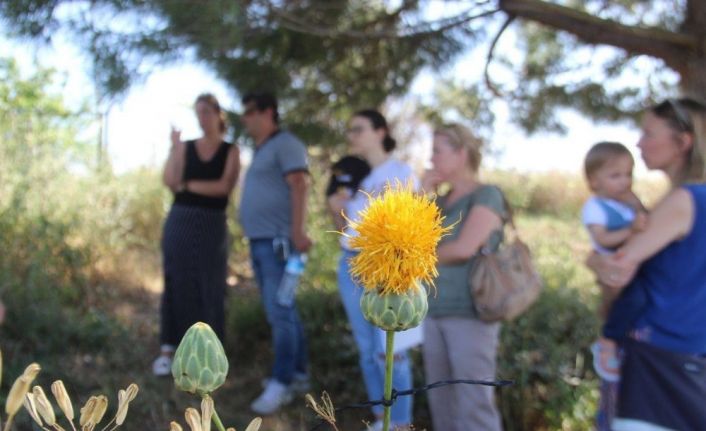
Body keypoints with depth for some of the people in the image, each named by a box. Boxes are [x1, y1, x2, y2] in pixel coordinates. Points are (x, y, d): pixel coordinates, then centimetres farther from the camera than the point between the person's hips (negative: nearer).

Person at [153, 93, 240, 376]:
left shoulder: (230, 151, 4)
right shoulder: (185, 146, 8)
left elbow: (225, 187, -10)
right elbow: (170, 183, -4)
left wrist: (188, 185, -6)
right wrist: (174, 148, -11)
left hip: (212, 225, -1)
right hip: (180, 221, 1)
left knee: (209, 287, 3)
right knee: (177, 284, 2)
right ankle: (168, 349, 8)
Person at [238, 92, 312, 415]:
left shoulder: (285, 144, -7)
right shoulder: (260, 150, 21)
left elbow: (299, 186, -18)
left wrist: (297, 231, -27)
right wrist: (254, 237, 14)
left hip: (278, 240, -10)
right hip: (259, 242, 10)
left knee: (280, 312, -8)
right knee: (281, 311, 13)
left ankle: (282, 382, -2)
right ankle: (298, 373, 21)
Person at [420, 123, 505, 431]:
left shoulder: (487, 195, -5)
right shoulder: (442, 200, 15)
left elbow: (465, 248, -17)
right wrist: (425, 194, 3)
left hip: (469, 314, -7)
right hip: (435, 312, 7)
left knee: (473, 404, -2)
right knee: (441, 401, 13)